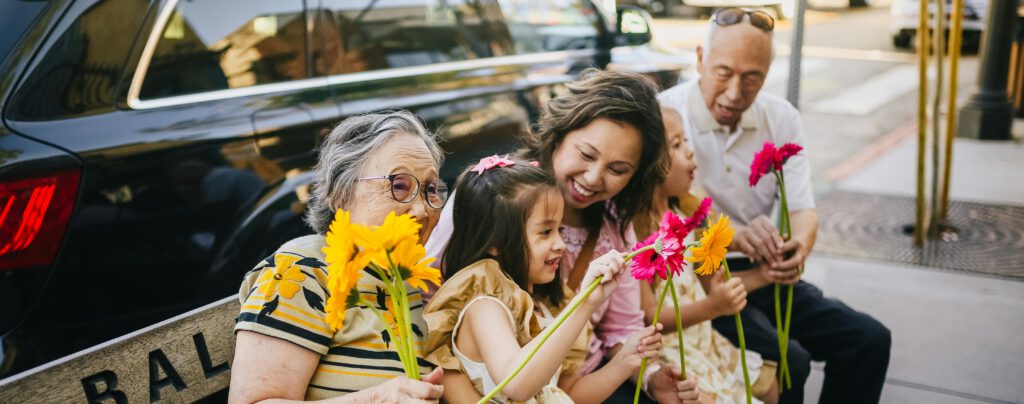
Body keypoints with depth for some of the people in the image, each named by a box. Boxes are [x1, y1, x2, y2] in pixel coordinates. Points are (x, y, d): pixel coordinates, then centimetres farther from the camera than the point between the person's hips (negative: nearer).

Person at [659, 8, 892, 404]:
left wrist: (795, 252, -26)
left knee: (869, 339, -3)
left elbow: (803, 209, -3)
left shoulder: (781, 118, 2)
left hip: (760, 275, 6)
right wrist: (732, 234, -41)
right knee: (788, 360, -25)